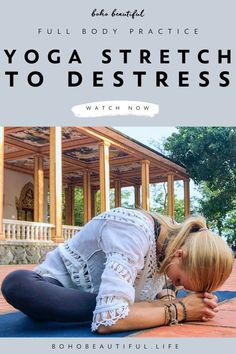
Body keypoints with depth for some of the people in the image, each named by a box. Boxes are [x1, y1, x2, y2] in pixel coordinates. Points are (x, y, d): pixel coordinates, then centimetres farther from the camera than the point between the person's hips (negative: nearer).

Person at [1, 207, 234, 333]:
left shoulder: (176, 239, -11)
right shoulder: (135, 232, -35)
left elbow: (163, 299, -10)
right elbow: (108, 320, -43)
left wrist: (196, 304, -29)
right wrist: (178, 311, -34)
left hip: (92, 294, 7)